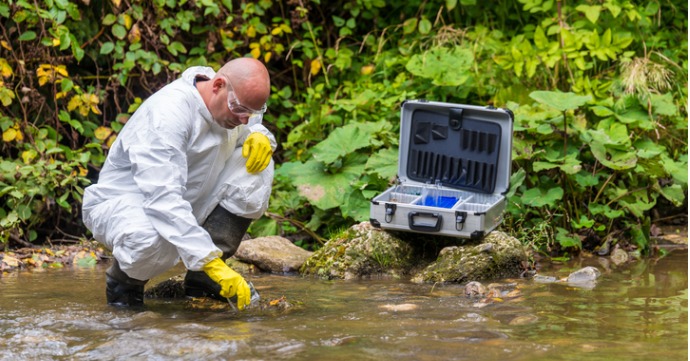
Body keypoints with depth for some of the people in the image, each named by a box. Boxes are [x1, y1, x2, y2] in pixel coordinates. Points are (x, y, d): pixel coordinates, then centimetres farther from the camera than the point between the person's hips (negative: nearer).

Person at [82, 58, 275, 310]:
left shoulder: (234, 102, -6)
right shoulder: (167, 114, -31)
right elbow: (163, 199, -40)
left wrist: (259, 135, -11)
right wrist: (211, 262, -46)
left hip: (183, 207, 8)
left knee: (257, 167, -10)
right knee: (155, 238, -43)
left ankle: (203, 281, -7)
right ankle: (124, 281, -5)